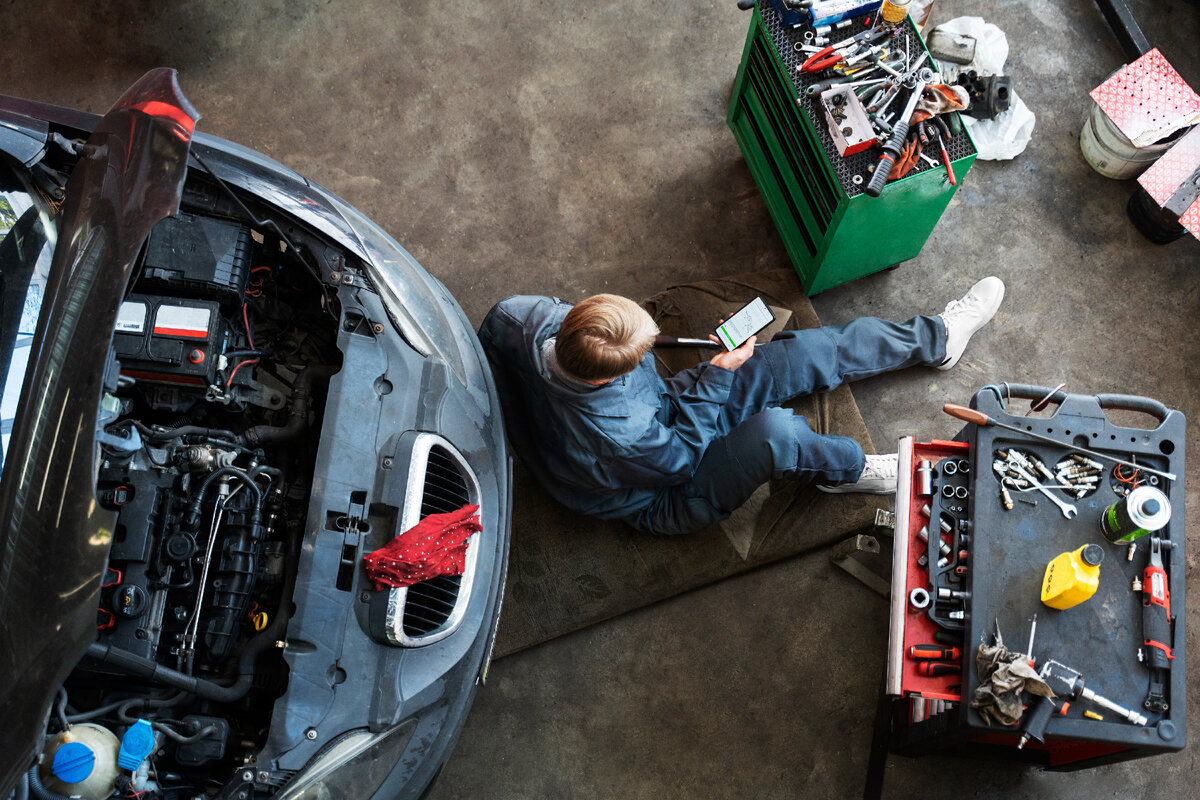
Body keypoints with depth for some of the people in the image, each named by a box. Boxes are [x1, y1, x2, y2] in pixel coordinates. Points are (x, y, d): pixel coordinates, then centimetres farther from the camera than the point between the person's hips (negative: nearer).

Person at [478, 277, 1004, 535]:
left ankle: (938, 338, 18)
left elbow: (501, 315, -1)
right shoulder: (617, 439, -43)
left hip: (667, 410, 8)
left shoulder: (526, 319, -28)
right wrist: (718, 375, -16)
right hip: (667, 498, -7)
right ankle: (850, 471, -2)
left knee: (805, 353, -2)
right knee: (776, 431, -38)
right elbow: (682, 457, -22)